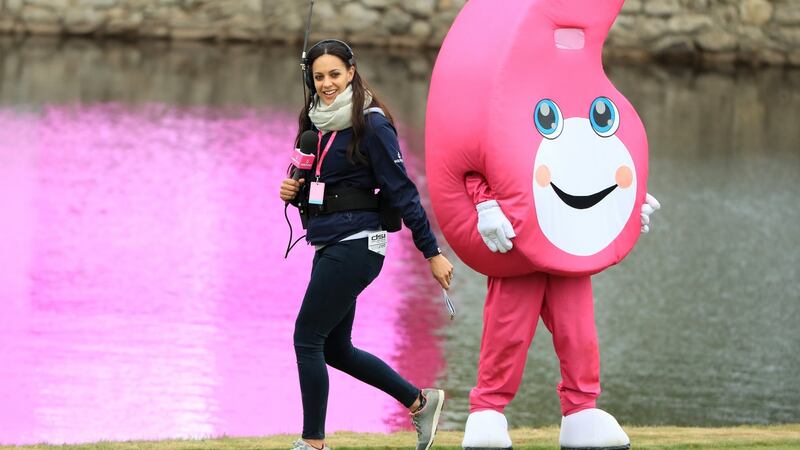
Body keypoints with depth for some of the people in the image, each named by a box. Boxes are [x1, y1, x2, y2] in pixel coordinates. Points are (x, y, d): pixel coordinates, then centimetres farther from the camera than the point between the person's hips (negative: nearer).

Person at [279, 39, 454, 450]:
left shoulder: (371, 125, -12)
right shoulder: (317, 123, 12)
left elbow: (401, 190, -13)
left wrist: (432, 252, -13)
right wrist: (292, 192, 0)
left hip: (355, 244, -9)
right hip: (330, 245, 9)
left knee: (307, 339, -8)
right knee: (335, 349, 13)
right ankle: (421, 402, 26)